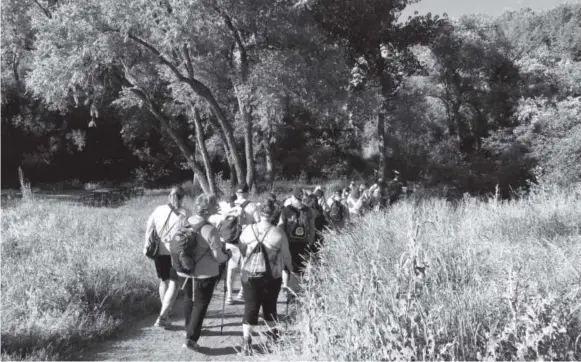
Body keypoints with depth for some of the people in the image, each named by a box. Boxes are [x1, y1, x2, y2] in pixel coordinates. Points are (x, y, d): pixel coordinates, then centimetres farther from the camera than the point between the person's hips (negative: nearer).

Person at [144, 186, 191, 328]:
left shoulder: (158, 210, 3)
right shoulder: (185, 214, -5)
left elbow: (149, 229, 6)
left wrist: (147, 247, 15)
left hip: (159, 251, 4)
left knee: (163, 281, 21)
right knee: (173, 284, 0)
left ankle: (165, 311, 37)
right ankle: (162, 317, -9)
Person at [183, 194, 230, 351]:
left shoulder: (187, 222, -6)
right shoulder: (210, 230, -25)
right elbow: (218, 257, -19)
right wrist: (226, 256, 2)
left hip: (187, 270, 6)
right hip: (205, 273, -6)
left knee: (189, 300, 24)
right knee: (200, 304, 8)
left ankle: (189, 329, 43)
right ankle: (191, 339, 7)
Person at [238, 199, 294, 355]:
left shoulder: (248, 230, -7)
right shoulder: (279, 233, -12)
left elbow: (241, 250, 6)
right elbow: (286, 255, 0)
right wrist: (290, 268, 20)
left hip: (249, 275, 1)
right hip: (272, 277, -1)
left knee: (250, 307, 6)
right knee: (269, 306, 16)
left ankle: (246, 341, -1)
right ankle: (274, 335, 32)